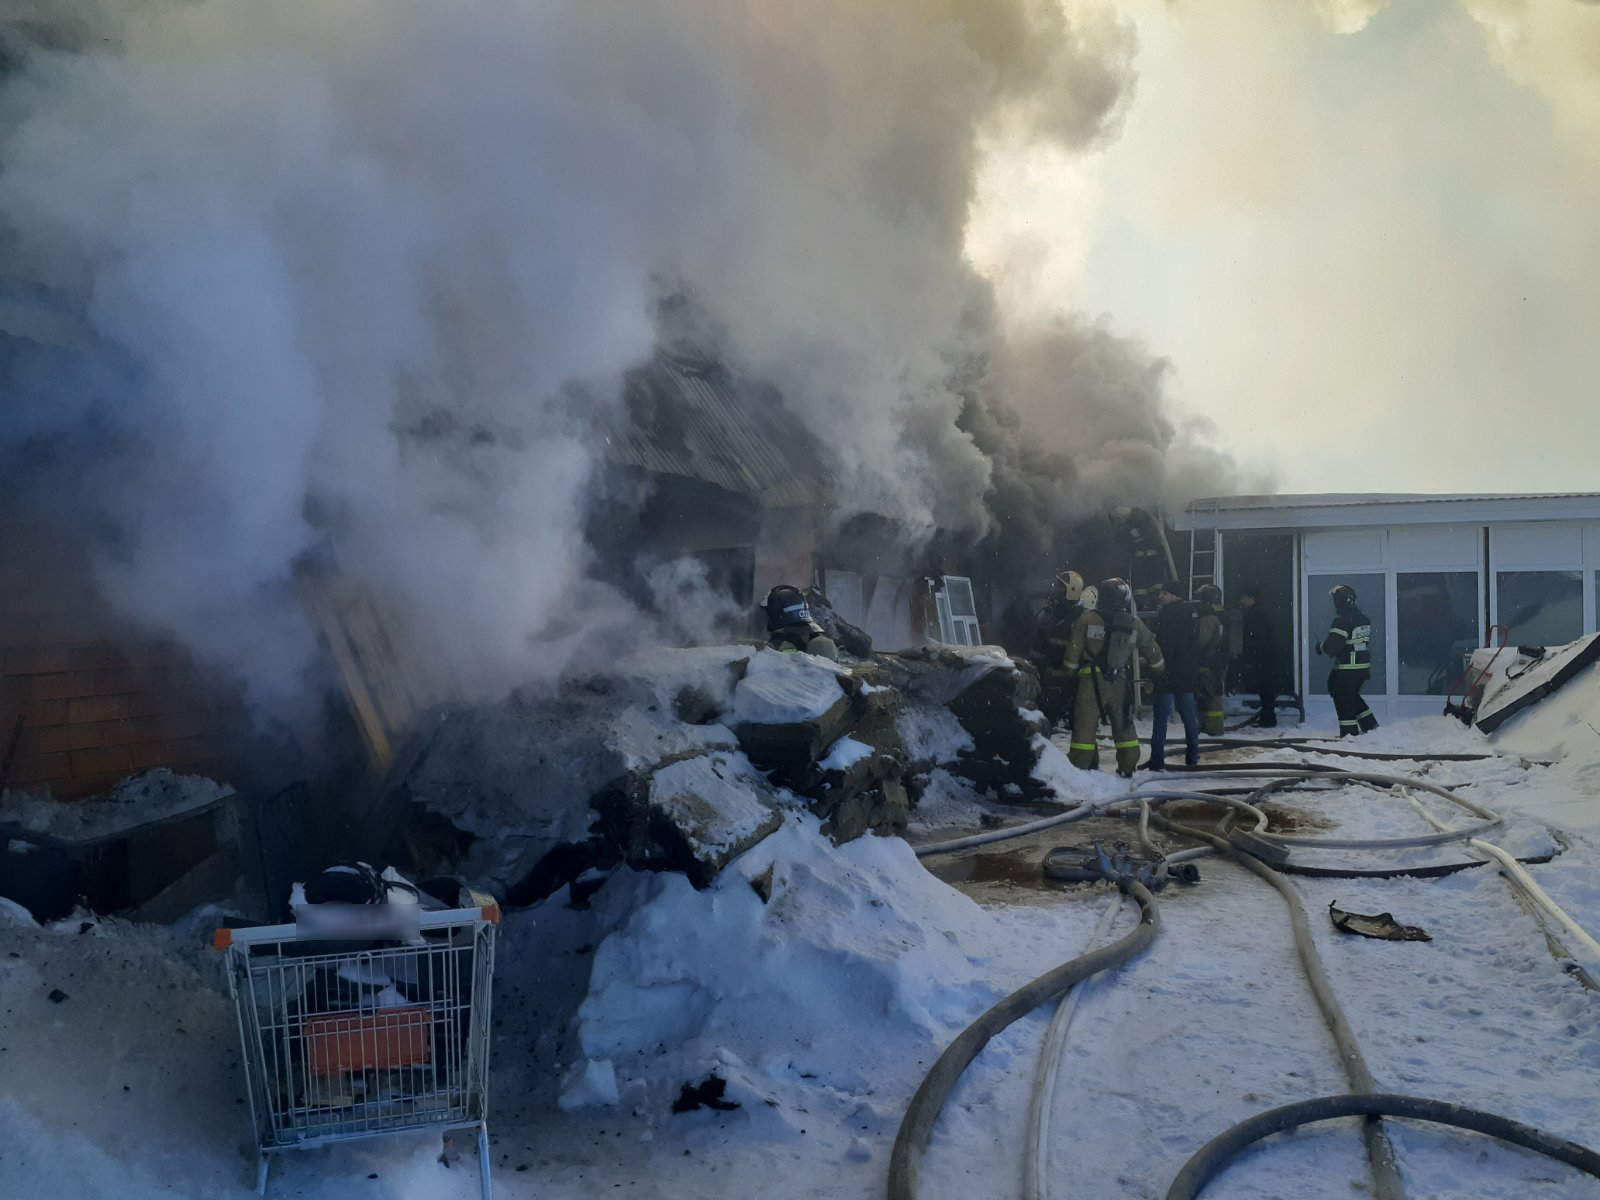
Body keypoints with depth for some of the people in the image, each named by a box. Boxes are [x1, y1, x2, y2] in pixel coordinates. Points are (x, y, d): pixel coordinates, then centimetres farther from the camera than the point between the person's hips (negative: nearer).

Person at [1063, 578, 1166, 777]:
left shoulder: (1086, 619, -6)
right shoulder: (1134, 624, 4)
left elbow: (1073, 651, -4)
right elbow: (1153, 651, 15)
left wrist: (1069, 672, 9)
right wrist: (1158, 672, 31)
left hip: (1091, 680, -3)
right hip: (1120, 682, 3)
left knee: (1085, 724, 1)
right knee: (1123, 725, 15)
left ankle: (1078, 767, -1)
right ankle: (1128, 768, 19)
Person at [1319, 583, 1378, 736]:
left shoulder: (1342, 620, -20)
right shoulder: (1363, 618, 9)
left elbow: (1332, 644, -22)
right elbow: (1366, 643, 17)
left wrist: (1321, 648, -2)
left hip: (1347, 668, -9)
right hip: (1363, 666, 9)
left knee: (1342, 697, 1)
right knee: (1352, 695, 23)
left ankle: (1349, 732, 2)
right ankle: (1369, 724, 25)